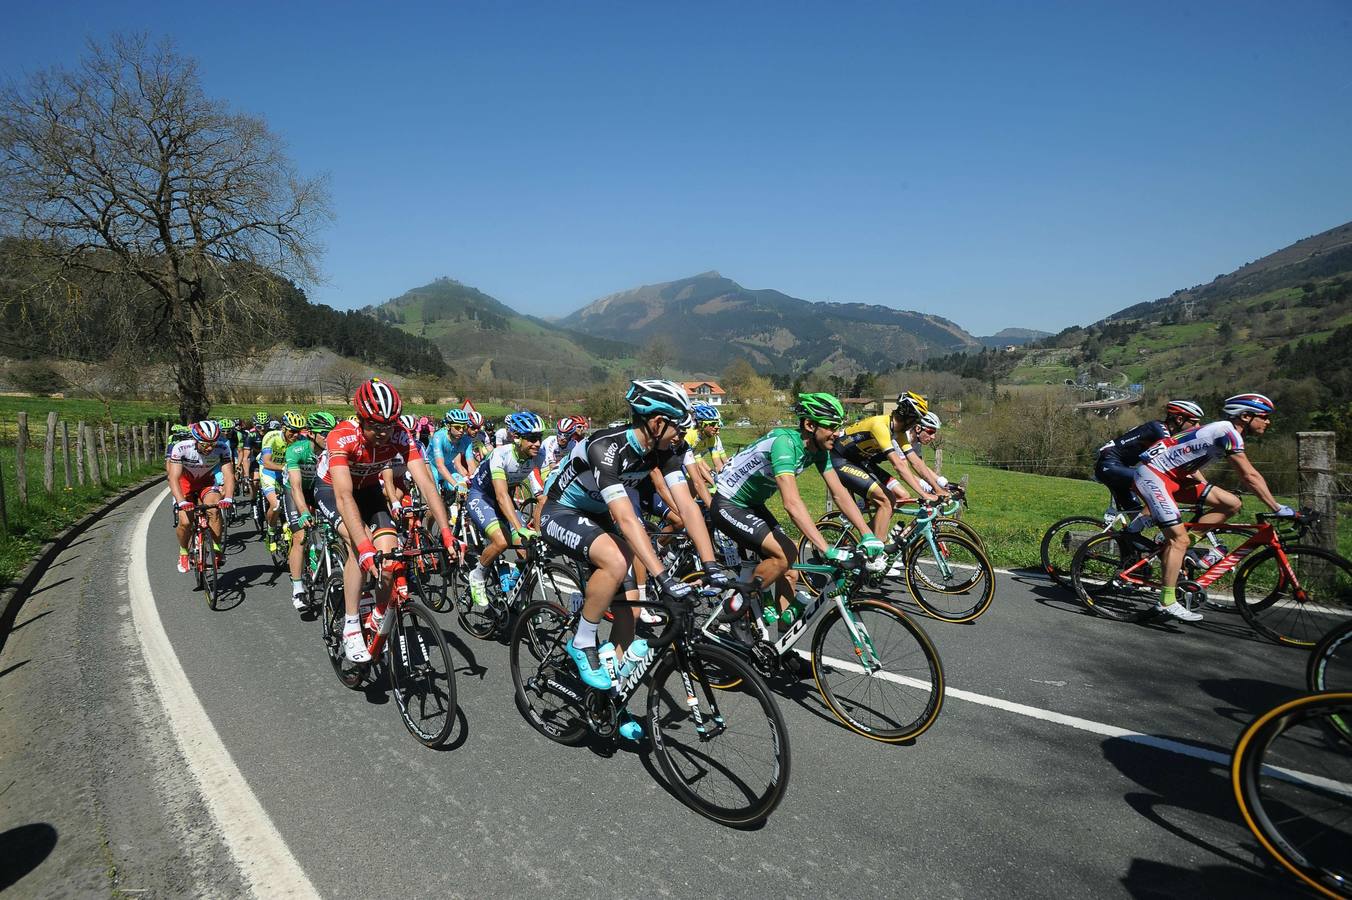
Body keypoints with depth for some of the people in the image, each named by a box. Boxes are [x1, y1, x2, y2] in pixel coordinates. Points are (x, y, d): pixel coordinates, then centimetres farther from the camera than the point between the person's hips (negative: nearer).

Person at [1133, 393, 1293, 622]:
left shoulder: (1221, 431, 13)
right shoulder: (1227, 431, -16)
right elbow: (1250, 477, -19)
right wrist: (1278, 509, -17)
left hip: (1173, 475, 10)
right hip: (1152, 474, -10)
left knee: (1231, 504, 4)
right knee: (1180, 539, -12)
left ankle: (1175, 544, 7)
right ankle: (1167, 602, -6)